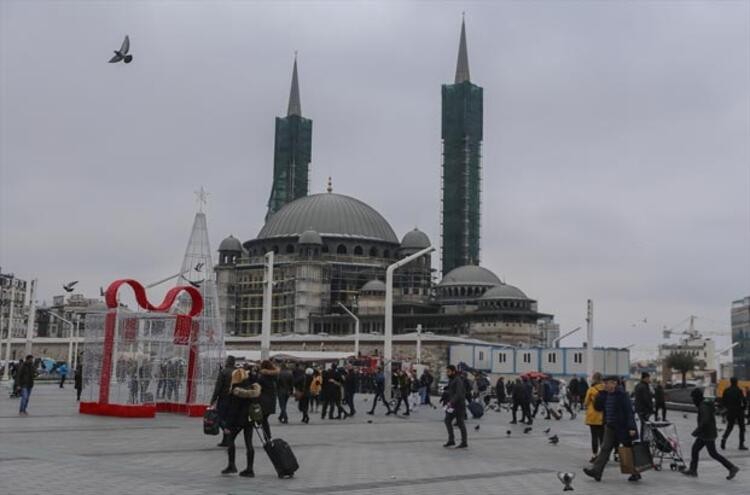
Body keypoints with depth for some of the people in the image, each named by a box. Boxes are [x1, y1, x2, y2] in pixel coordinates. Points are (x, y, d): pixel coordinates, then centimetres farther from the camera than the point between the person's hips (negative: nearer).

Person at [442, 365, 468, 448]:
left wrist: (451, 402, -33)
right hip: (453, 405, 9)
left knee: (460, 423, -3)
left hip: (459, 405, -9)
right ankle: (451, 440, 6)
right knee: (447, 420, 3)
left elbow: (458, 394, -26)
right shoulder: (451, 380, 14)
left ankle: (464, 442, 5)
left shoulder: (458, 380, -16)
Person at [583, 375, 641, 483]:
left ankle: (636, 473, 20)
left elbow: (629, 412, -18)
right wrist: (601, 393, -6)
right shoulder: (605, 395, 7)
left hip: (622, 428, -7)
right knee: (605, 449, 0)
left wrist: (631, 428, -23)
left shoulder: (622, 395, -15)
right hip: (610, 427, 7)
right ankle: (596, 471, -5)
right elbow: (597, 407, 5)